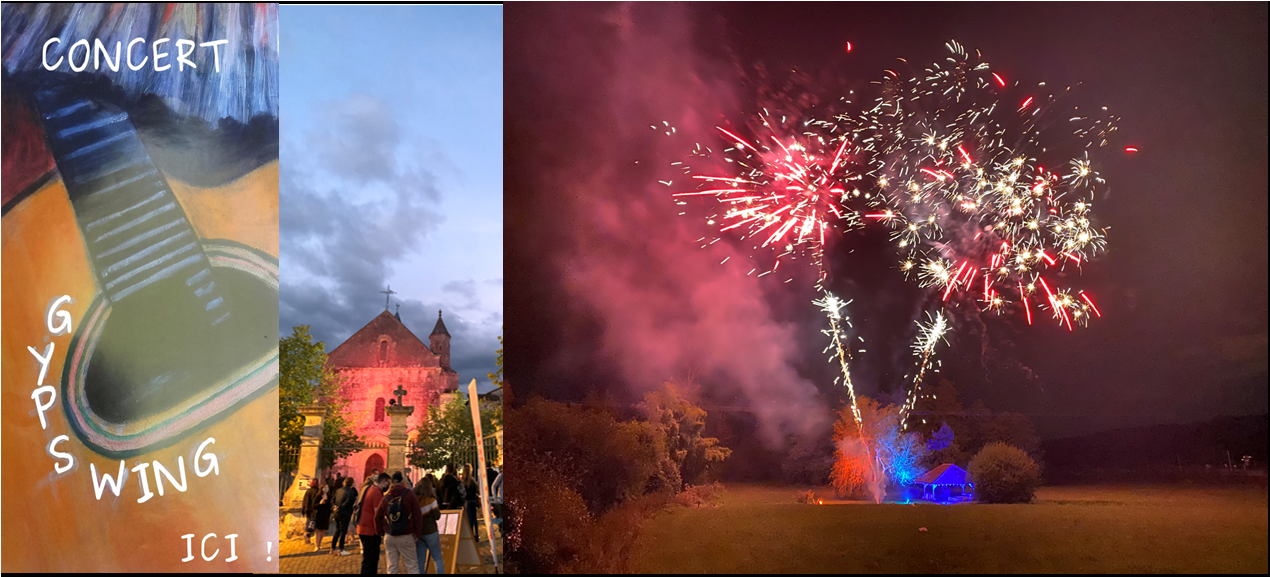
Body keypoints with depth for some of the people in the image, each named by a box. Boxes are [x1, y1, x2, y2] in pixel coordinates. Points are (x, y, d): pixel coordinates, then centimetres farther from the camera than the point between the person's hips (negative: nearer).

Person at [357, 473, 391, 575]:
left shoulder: (370, 489, 12)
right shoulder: (377, 493, -18)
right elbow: (378, 516, -20)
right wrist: (381, 533, -14)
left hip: (363, 528, 9)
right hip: (371, 532, -9)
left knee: (372, 559, 16)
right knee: (369, 561, -5)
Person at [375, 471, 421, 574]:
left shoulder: (386, 497, 3)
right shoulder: (410, 495, -8)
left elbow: (378, 516, 6)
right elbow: (416, 514, -10)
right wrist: (417, 533, -2)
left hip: (389, 537, 4)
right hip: (406, 537, -4)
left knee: (391, 567, 9)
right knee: (412, 566, 2)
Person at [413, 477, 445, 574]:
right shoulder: (430, 499, -13)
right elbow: (437, 516, -9)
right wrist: (437, 507, 6)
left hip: (417, 532, 3)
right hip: (430, 531, -3)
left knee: (420, 560, 9)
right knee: (437, 558, 6)